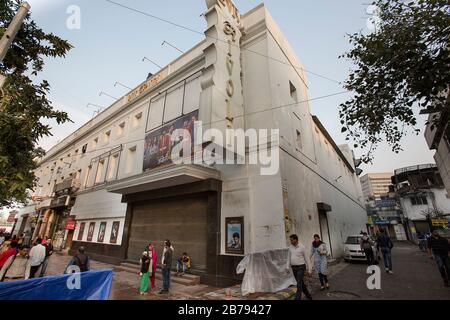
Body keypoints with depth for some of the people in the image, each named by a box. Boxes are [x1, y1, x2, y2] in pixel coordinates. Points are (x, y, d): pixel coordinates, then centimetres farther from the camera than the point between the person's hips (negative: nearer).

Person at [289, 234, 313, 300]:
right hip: (294, 268, 6)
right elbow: (289, 257, 8)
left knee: (299, 285, -9)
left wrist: (309, 270, -5)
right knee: (301, 283, 18)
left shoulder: (302, 247, -14)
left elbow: (306, 259, -8)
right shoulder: (290, 247, 1)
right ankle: (308, 296, 38)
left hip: (301, 267, -6)